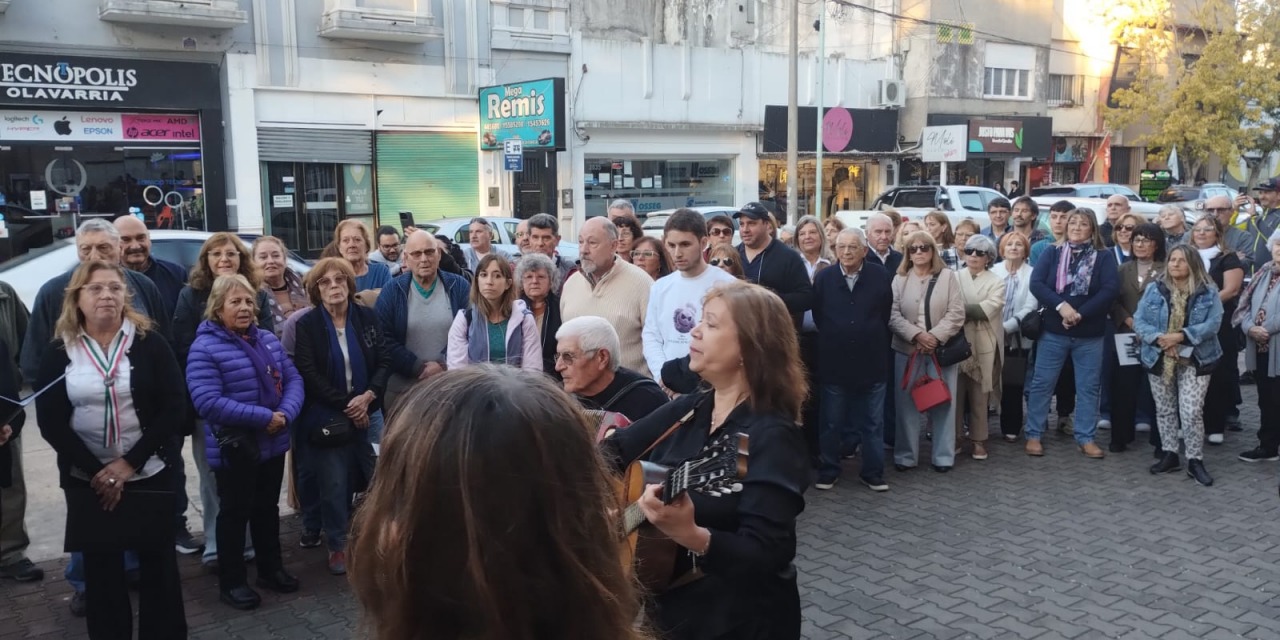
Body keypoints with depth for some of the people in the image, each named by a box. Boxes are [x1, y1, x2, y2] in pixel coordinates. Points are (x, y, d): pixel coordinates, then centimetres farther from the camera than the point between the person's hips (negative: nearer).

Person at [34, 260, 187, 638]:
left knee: (158, 565, 7)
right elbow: (50, 422, -3)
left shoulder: (150, 343, -3)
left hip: (149, 475, -1)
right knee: (100, 570, 9)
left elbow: (172, 407, -7)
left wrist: (129, 463, -14)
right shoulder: (58, 353, 0)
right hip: (87, 481, 1)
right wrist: (96, 471, -12)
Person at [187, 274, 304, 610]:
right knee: (235, 513, 8)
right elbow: (208, 402, -25)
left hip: (273, 444, 6)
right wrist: (263, 417, -25)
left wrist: (285, 414, -16)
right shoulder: (205, 347, -15)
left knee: (268, 508, 19)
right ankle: (231, 581, 22)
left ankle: (271, 568, 35)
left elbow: (293, 380, 4)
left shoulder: (268, 340, 6)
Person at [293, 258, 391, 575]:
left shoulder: (367, 316, 4)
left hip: (368, 412, 2)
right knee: (334, 486, 4)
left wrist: (368, 396, -14)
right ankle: (338, 546, 21)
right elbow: (308, 373, -9)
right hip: (327, 416, -2)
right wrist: (345, 404, -13)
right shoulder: (307, 324, -3)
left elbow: (385, 361, 1)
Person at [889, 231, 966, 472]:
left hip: (942, 349, -1)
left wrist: (935, 337, -15)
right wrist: (917, 335, -16)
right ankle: (905, 455, 14)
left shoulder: (947, 276, 3)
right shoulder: (900, 279, 6)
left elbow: (956, 313, -4)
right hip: (908, 350, 1)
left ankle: (943, 456, 15)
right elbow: (892, 314, -3)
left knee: (943, 402, 5)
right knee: (907, 403, 4)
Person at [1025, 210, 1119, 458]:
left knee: (1088, 387, 7)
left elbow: (1110, 290, -10)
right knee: (1042, 383, 3)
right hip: (1053, 331, 0)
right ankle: (1033, 435, 12)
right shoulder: (1052, 253, 4)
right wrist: (1061, 306, -22)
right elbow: (1036, 283, -8)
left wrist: (1080, 314, -18)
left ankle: (1086, 438, 17)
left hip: (1090, 334, 0)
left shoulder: (1104, 257, 2)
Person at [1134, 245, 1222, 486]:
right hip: (1159, 359, 3)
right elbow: (1139, 321, -4)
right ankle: (1170, 455, 24)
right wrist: (1158, 338, -21)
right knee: (1165, 410, 11)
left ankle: (1195, 460, 5)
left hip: (1194, 360, -2)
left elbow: (1213, 323, -12)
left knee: (1191, 413, -8)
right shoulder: (1154, 289, 2)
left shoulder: (1208, 292, -2)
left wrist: (1180, 336, -23)